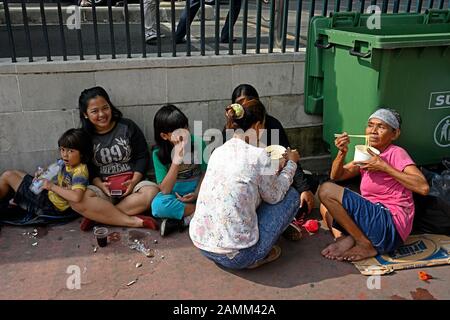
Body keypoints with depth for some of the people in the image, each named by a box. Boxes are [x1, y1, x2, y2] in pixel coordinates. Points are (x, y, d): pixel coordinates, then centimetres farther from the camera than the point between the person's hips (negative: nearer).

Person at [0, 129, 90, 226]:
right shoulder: (65, 163, -1)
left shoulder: (80, 171, -27)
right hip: (48, 194, 9)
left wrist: (52, 186, -32)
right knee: (15, 173, 23)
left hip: (50, 206, -9)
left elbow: (76, 197, -43)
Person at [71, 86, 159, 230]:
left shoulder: (127, 127, 1)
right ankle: (134, 221, -29)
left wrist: (134, 181, -13)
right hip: (103, 187, 0)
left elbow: (142, 156, 2)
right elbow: (87, 168, 4)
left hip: (130, 185, 0)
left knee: (152, 192, -32)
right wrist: (100, 184, -15)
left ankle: (98, 216, -24)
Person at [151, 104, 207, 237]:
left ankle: (185, 220, -19)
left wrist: (197, 193, -15)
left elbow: (205, 172, 3)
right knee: (158, 205, -34)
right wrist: (177, 159, -31)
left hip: (198, 190, 1)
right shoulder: (159, 153, -14)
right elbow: (165, 190, -21)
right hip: (174, 194, -1)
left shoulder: (197, 142, -12)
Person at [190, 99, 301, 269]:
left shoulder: (219, 151, 5)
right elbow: (274, 196, 2)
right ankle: (258, 256, 9)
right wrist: (291, 163, 15)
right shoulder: (259, 155, -14)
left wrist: (275, 168, 26)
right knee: (291, 196, 8)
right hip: (235, 257, -7)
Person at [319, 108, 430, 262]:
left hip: (391, 224, -9)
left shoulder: (396, 153, -7)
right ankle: (345, 238, -7)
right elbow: (336, 176, 13)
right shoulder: (367, 154, 16)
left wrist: (383, 167, -19)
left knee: (326, 190, -16)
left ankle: (365, 245, -10)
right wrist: (342, 153, -5)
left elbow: (423, 187, -21)